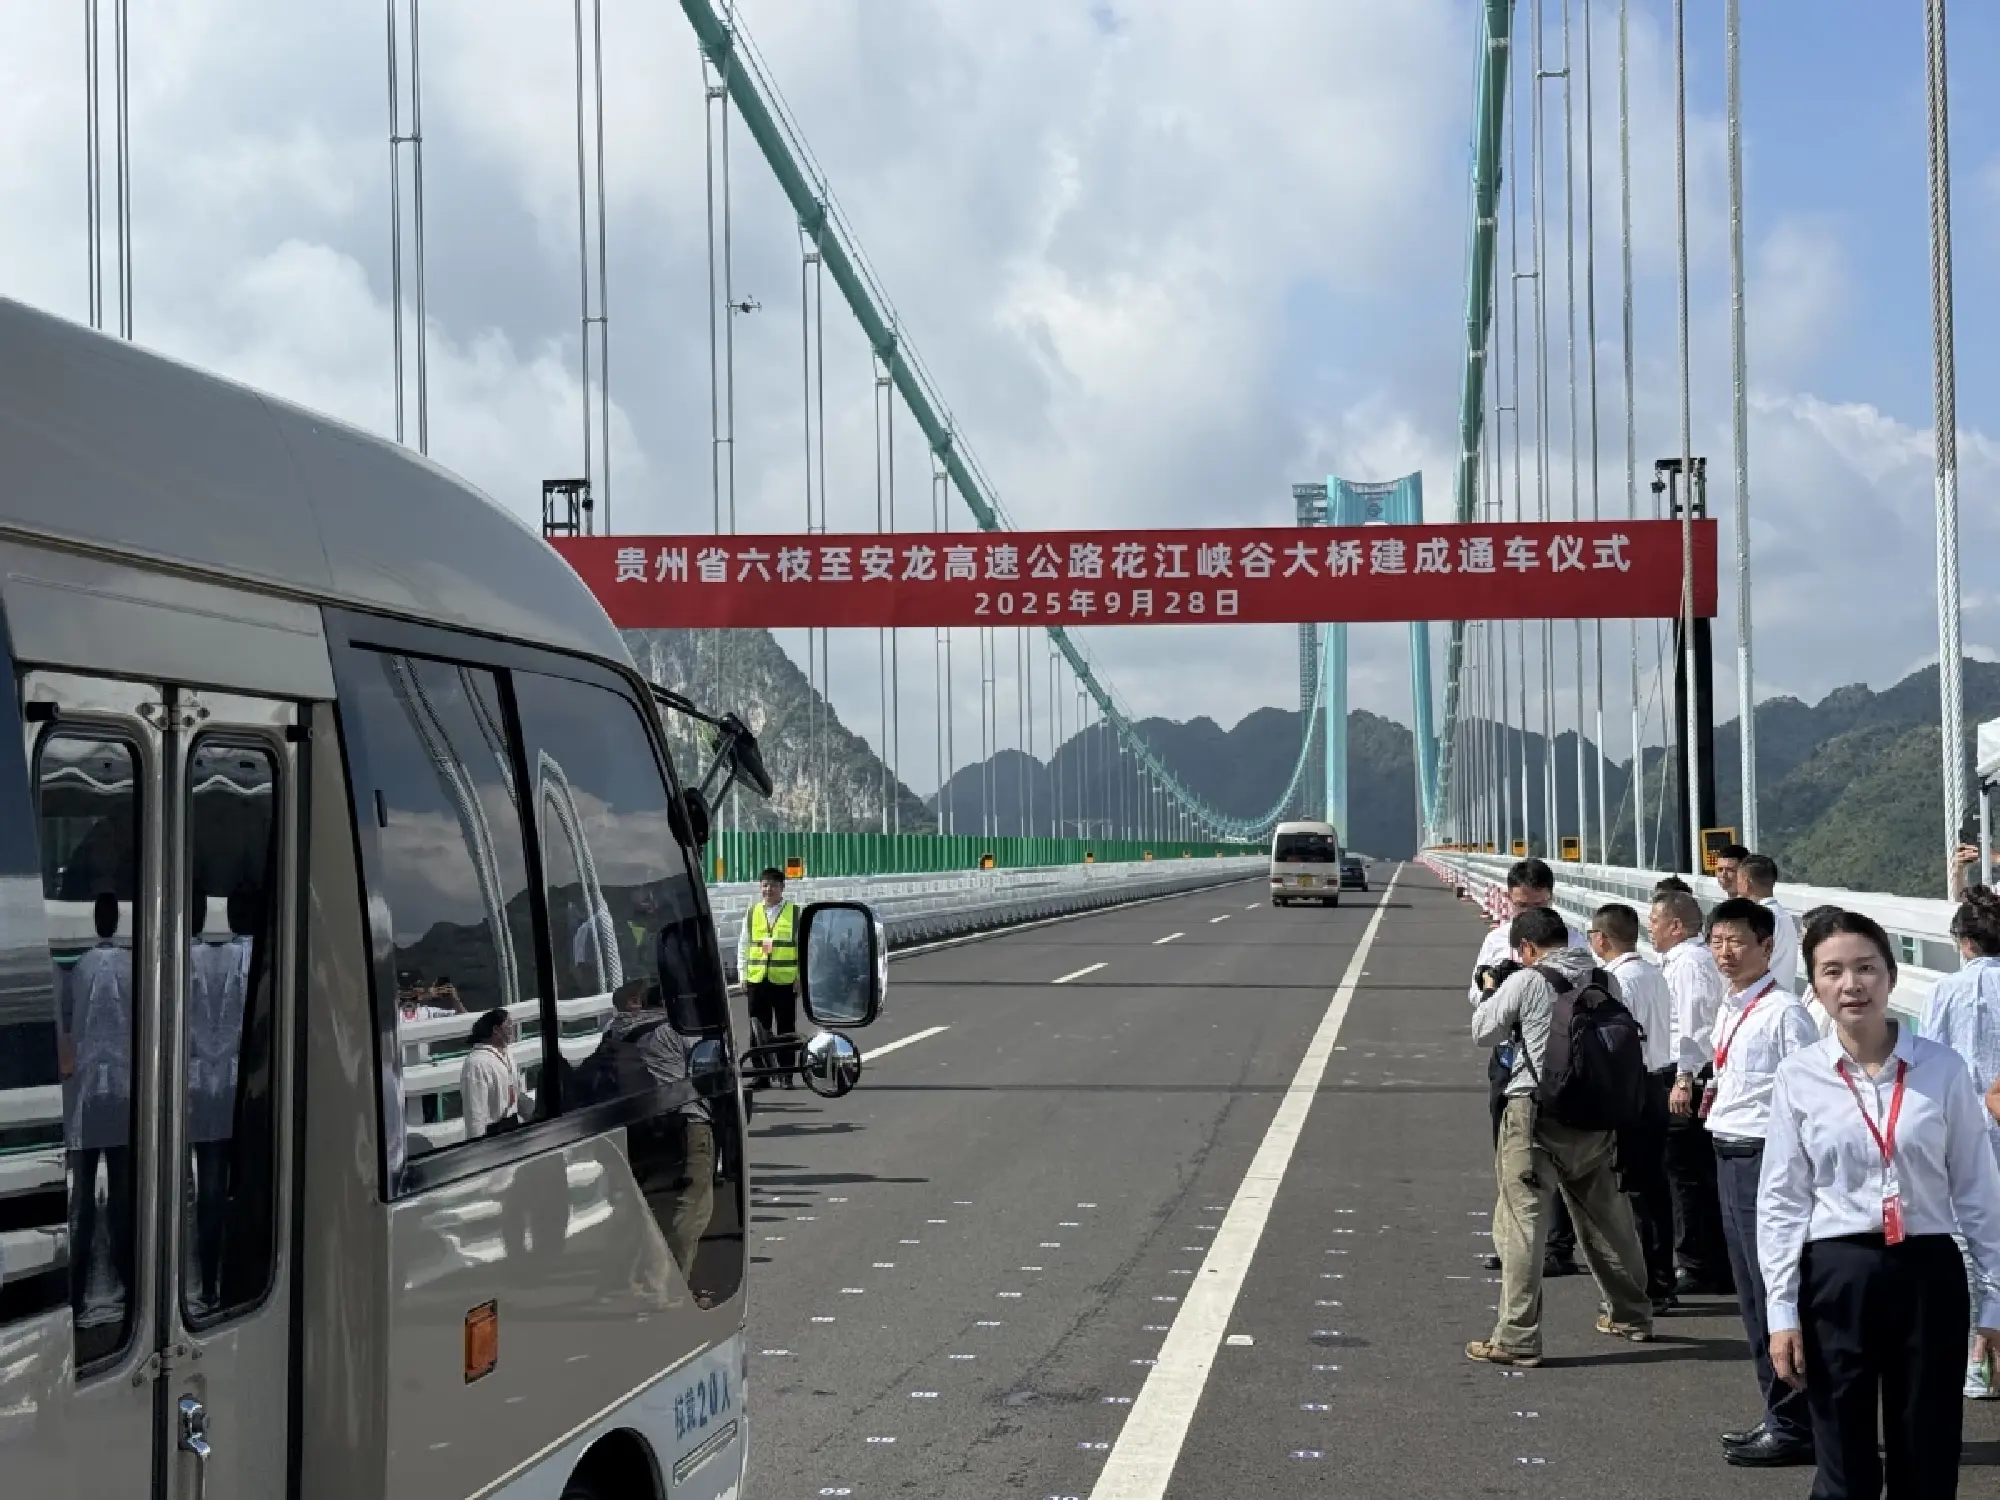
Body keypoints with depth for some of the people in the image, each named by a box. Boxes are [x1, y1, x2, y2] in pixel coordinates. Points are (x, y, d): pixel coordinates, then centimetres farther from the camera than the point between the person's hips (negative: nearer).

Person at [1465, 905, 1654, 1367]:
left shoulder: (1525, 982, -10)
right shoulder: (1605, 981, 5)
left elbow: (1483, 1032, 1)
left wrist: (1492, 994, 16)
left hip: (1537, 1114, -6)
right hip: (1596, 1115, 6)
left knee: (1520, 1222, -4)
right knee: (1606, 1217, 21)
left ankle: (1517, 1338, -7)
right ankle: (1631, 1315, 36)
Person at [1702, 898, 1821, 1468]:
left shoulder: (1784, 1012, -13)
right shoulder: (1727, 1011, 14)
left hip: (1769, 1159, -10)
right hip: (1730, 1157, 10)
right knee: (1751, 1295, 15)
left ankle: (1794, 1426, 4)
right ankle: (1779, 1416, 26)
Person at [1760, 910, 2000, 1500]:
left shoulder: (1941, 1068, -1)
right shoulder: (1798, 1077, -1)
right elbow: (1781, 1202, 2)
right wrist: (1782, 1312, -1)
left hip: (1928, 1273, 0)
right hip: (1835, 1275, 0)